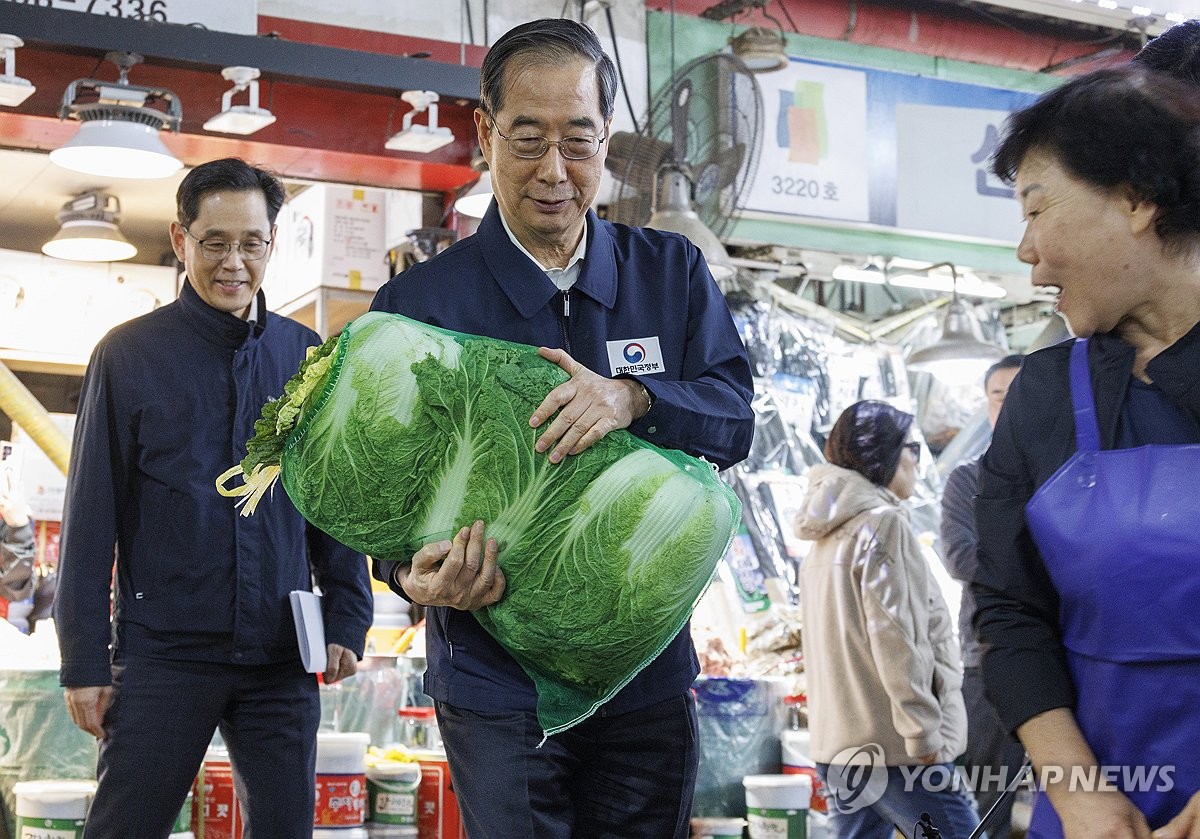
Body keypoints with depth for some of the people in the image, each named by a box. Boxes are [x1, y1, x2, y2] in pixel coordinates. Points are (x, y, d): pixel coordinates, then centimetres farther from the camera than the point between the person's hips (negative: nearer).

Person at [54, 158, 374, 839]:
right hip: (163, 650, -2)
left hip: (282, 655, 3)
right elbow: (91, 514, -2)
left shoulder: (305, 355, 7)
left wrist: (348, 619, 4)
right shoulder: (129, 354, -1)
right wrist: (84, 658, -5)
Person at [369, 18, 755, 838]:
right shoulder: (417, 302, -3)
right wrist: (415, 572, -25)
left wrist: (631, 398, -25)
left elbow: (735, 416, -5)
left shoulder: (673, 274, 4)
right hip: (498, 685, -2)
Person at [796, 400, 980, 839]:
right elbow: (894, 642, -17)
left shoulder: (826, 536, 17)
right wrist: (927, 736, -16)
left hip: (836, 746, 9)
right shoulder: (882, 524, -10)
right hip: (895, 749, -9)